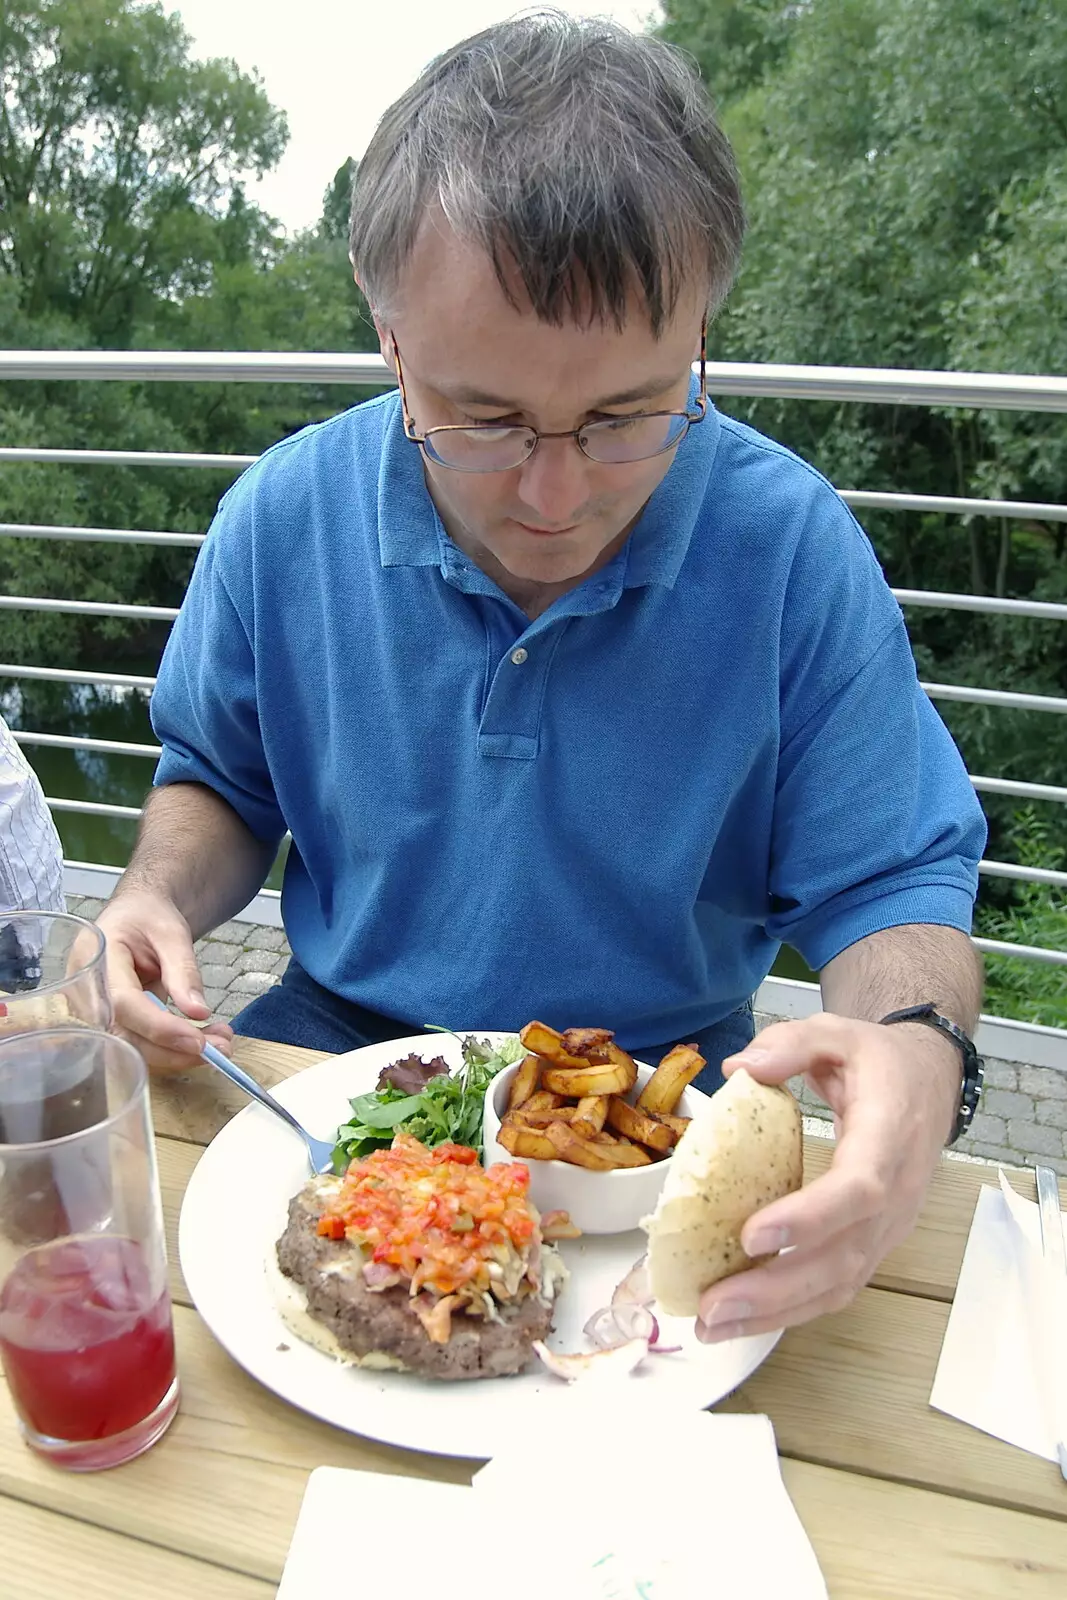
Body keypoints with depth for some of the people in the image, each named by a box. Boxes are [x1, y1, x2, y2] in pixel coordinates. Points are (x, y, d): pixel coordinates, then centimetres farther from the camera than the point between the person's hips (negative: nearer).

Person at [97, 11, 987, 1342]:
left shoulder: (794, 551, -16)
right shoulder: (283, 518, -10)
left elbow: (888, 885, -9)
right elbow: (219, 782, 7)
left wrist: (912, 1044, -32)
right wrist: (159, 898, -15)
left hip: (663, 1075, -1)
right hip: (340, 1031, 2)